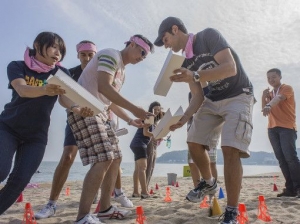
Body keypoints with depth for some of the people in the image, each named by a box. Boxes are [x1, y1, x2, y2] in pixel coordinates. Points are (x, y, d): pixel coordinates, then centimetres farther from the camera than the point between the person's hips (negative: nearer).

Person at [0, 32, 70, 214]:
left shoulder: (61, 73, -2)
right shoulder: (17, 66, -7)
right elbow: (22, 90, -27)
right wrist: (45, 90, -49)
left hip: (36, 135, 2)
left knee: (20, 180, -8)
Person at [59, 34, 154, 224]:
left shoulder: (122, 71, 22)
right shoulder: (111, 55, -7)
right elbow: (103, 87, -22)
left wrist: (130, 120, 19)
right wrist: (134, 109, -23)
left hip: (99, 113, 10)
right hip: (84, 110, -10)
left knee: (115, 158, 8)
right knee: (103, 159, -20)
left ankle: (105, 208, 16)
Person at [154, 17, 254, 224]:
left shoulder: (209, 36, -15)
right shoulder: (187, 64, 6)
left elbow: (230, 68, -27)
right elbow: (198, 96, 3)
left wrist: (194, 76, -39)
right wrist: (184, 118, -14)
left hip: (238, 96, -7)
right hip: (213, 100, 8)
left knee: (230, 149, -20)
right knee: (194, 143, 3)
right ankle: (209, 183, 28)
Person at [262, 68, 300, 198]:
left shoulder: (287, 88, 1)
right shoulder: (269, 93, 20)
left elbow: (279, 98, -22)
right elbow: (264, 110, 14)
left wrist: (269, 105, -42)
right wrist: (264, 97, 0)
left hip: (287, 127, -6)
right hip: (272, 129, 6)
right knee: (281, 159, 0)